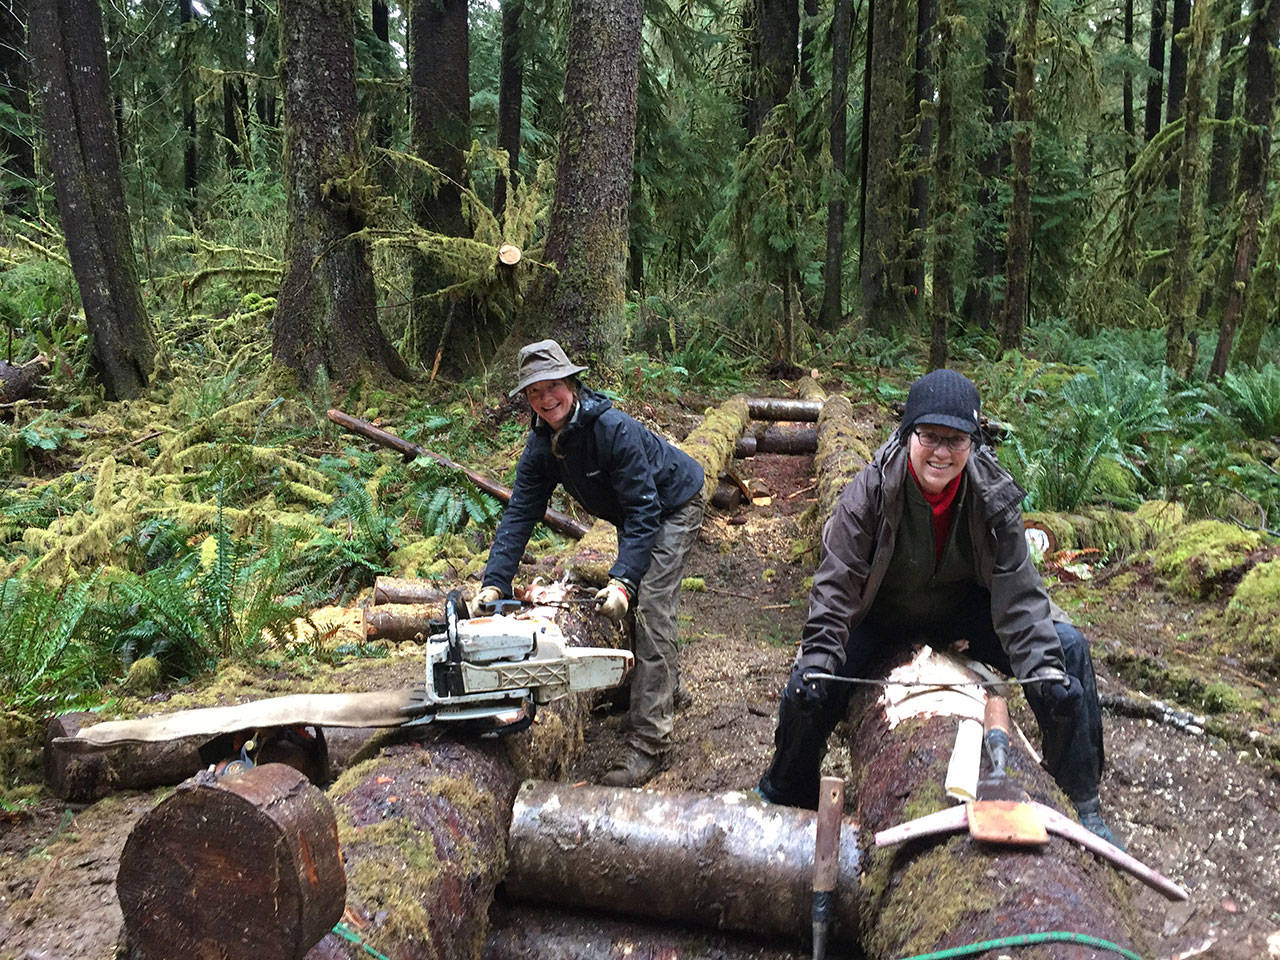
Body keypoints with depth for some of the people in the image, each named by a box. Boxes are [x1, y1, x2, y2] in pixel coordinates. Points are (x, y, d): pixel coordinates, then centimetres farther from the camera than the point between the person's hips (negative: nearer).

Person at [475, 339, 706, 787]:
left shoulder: (613, 429, -35)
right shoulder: (541, 445, -13)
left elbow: (644, 511, -35)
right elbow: (520, 514, -14)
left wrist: (624, 580, -42)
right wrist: (494, 582, -24)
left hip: (673, 507, -8)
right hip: (633, 514, 8)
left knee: (650, 611, -17)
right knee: (619, 601, 17)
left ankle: (648, 742, -15)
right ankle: (663, 683, 42)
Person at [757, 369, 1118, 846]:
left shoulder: (993, 496, -19)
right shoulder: (872, 489, -24)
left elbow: (1017, 590, -18)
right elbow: (836, 581, -22)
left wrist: (1044, 666, -30)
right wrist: (819, 654, -34)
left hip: (963, 609, 2)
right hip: (880, 617, -1)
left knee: (1068, 647, -15)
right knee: (809, 692, -19)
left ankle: (1085, 802, 2)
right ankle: (783, 798, 13)